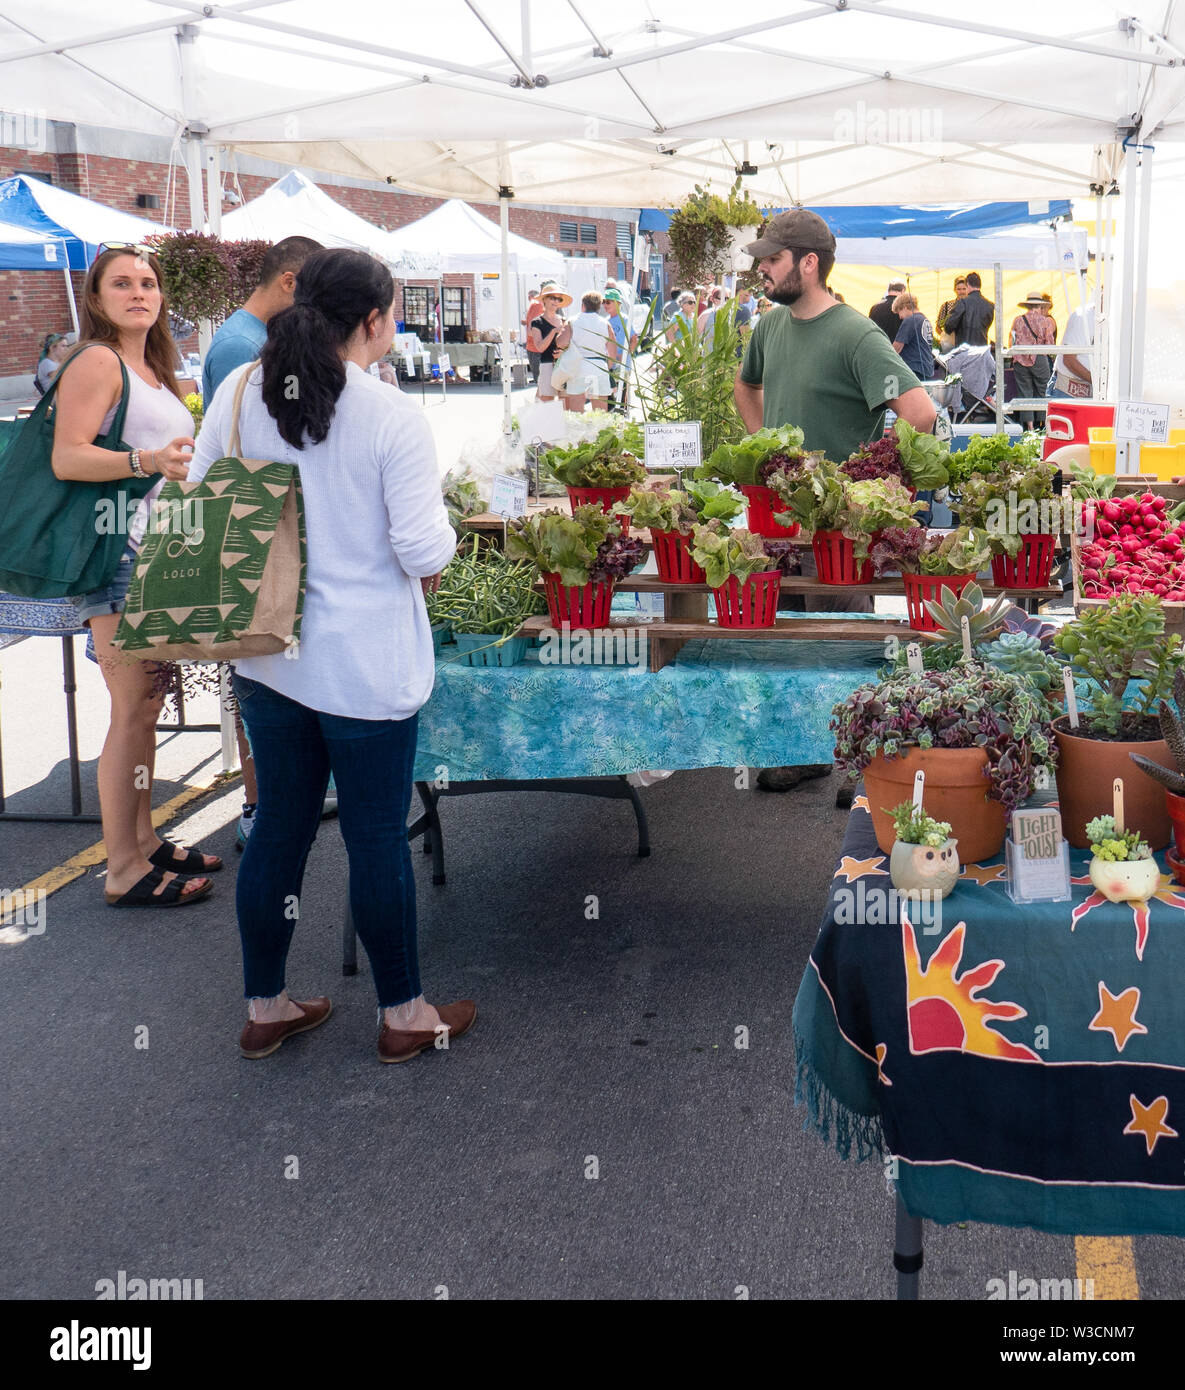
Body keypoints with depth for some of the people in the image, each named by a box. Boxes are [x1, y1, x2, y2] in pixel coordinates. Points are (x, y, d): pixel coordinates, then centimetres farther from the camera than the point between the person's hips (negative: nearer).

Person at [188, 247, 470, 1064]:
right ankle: (403, 1015, 25)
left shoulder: (239, 393, -1)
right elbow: (424, 551, -16)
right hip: (364, 666, -5)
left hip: (265, 654, 5)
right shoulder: (395, 420, -16)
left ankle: (265, 1009, 30)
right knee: (378, 838, 8)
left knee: (280, 826, 17)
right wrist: (439, 539, 5)